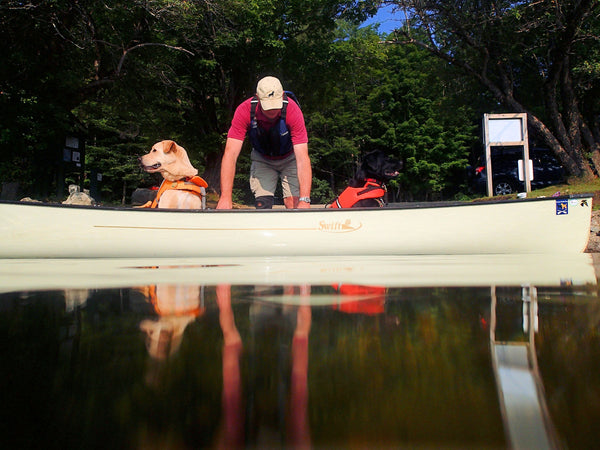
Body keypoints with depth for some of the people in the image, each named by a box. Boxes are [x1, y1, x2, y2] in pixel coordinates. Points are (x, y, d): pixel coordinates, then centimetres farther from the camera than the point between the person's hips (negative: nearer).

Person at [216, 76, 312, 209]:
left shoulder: (293, 110, -32)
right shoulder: (245, 110, -29)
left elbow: (302, 158, -38)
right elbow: (230, 153, -34)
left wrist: (304, 200, -48)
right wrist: (225, 197, -44)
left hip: (289, 158, -1)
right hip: (262, 160, 1)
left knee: (293, 203, -16)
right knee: (262, 204, -12)